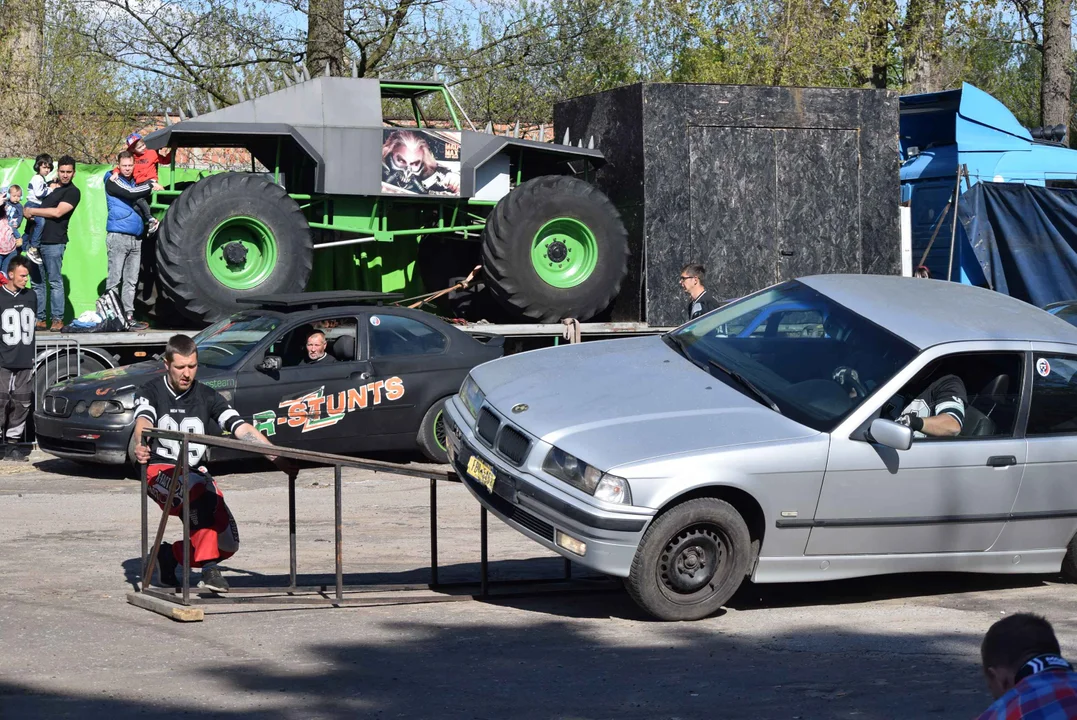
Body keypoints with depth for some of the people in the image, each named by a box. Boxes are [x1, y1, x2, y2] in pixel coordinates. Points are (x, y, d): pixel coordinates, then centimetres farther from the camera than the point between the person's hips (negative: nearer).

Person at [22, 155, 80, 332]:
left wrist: (32, 211, -7)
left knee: (55, 282, -6)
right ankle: (39, 319, 7)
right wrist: (28, 212, 4)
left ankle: (58, 320, -3)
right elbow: (33, 203, 27)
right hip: (35, 240, 6)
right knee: (37, 282, 5)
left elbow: (57, 212, -13)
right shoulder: (48, 185, 19)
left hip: (54, 242, -6)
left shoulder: (73, 192, 0)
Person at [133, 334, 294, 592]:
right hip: (160, 471, -5)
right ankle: (208, 569, -35)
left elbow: (242, 429, -1)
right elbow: (143, 422, -21)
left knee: (228, 545, -10)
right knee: (201, 490, -39)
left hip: (195, 472, 5)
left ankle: (171, 555, 14)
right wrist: (141, 445, -46)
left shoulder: (207, 397, 9)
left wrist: (279, 459, -14)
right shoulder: (151, 392, 1)